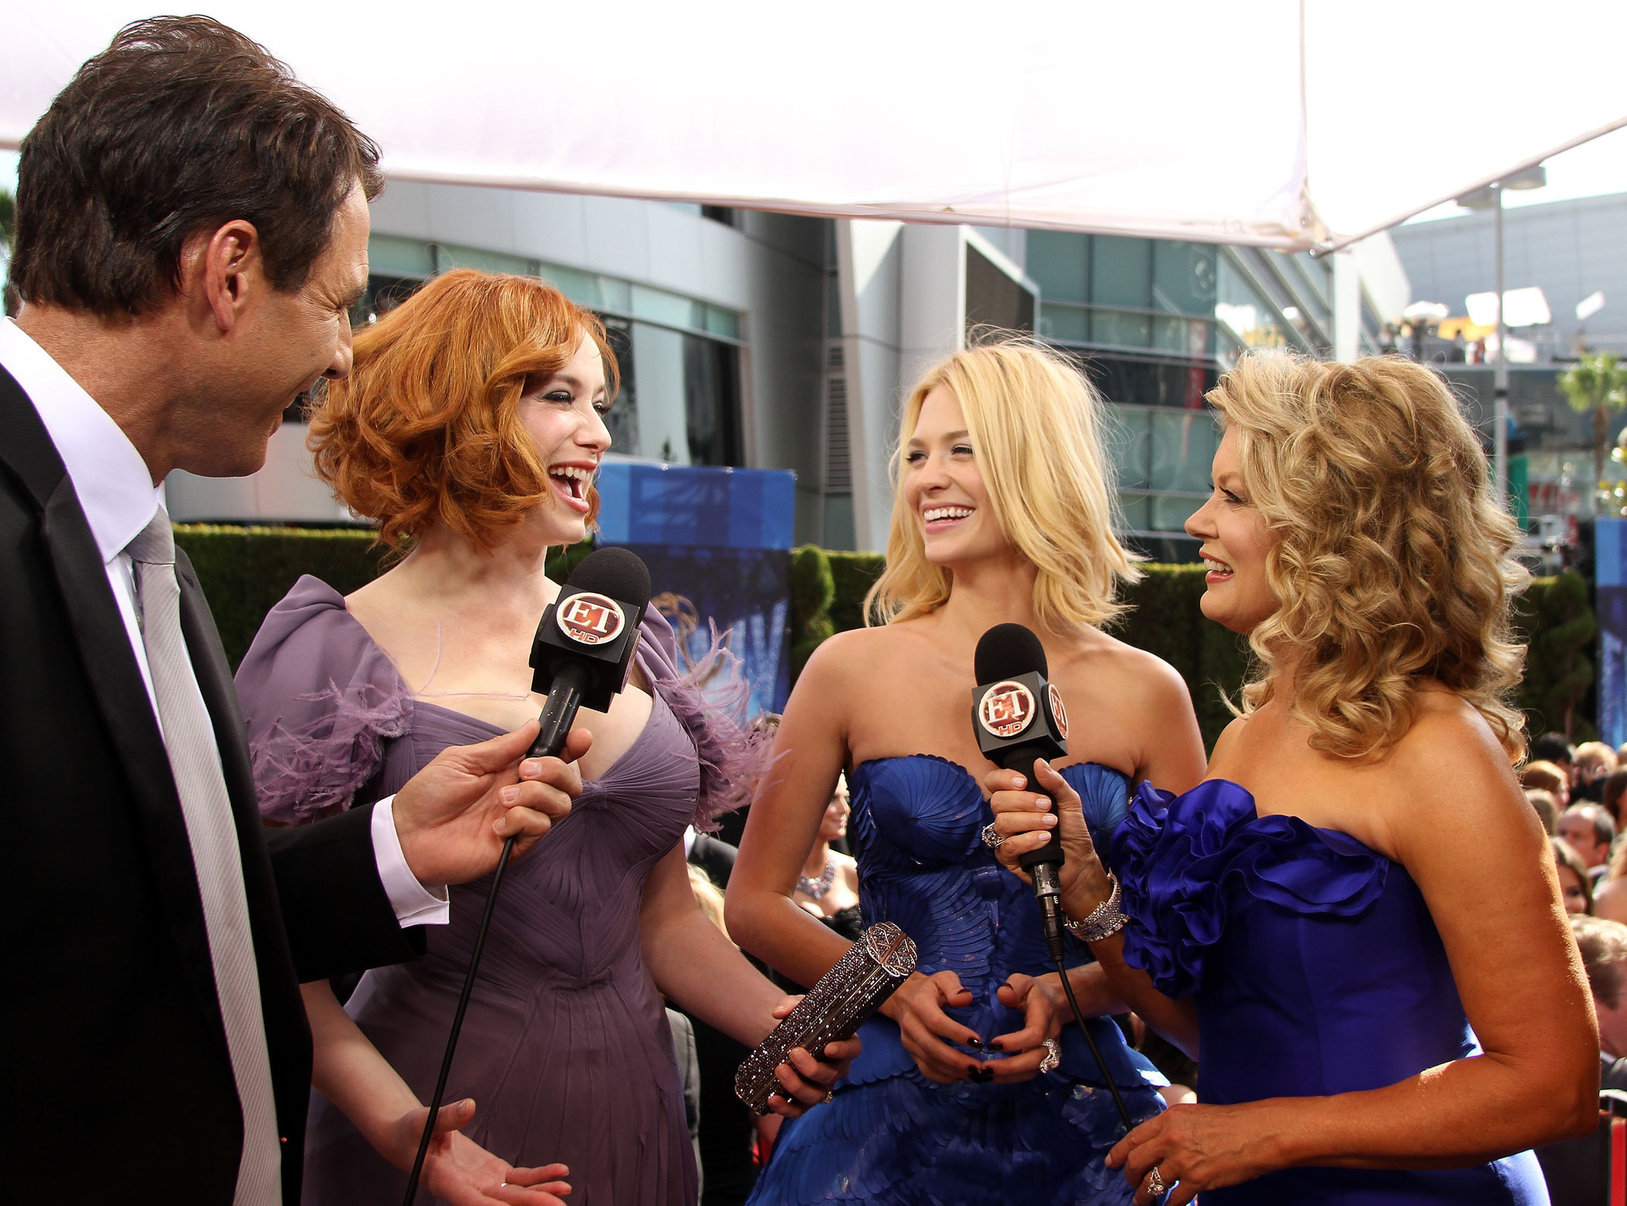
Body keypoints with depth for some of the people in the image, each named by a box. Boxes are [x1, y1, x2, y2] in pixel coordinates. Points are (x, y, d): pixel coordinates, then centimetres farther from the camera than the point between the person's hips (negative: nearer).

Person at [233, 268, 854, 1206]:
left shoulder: (632, 641, 7)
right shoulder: (335, 653, -9)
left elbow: (663, 917, 11)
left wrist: (791, 1028, -5)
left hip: (635, 1118, 5)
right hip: (447, 1104, -5)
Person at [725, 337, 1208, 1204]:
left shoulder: (1144, 694, -2)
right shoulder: (853, 670, -3)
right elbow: (757, 903, 1)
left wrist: (1070, 995, -12)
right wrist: (896, 992, -13)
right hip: (890, 1123, 0)